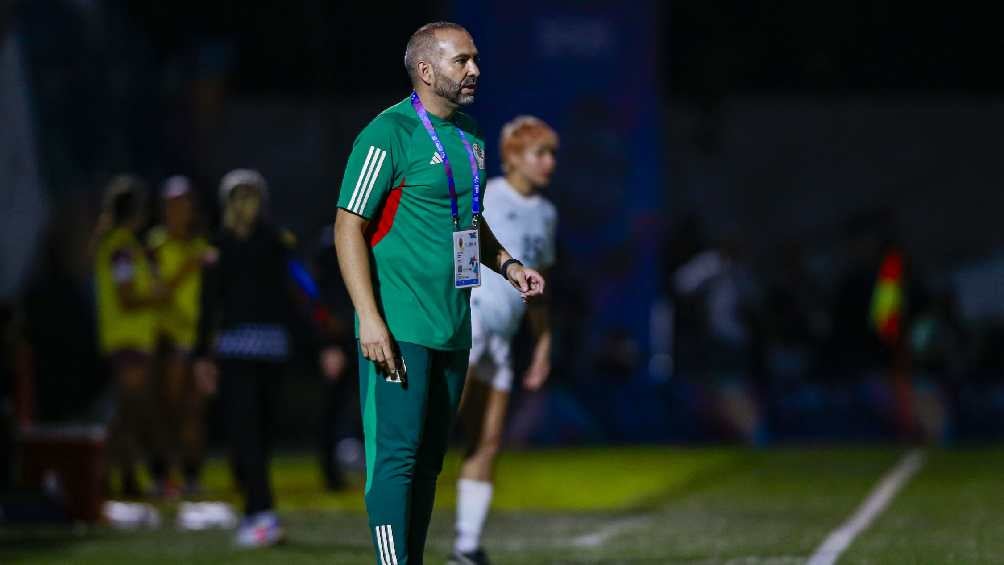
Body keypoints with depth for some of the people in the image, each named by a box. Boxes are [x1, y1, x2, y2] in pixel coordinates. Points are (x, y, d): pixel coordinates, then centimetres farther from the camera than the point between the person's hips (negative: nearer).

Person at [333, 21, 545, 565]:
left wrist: (507, 265, 9)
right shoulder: (389, 134, -10)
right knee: (396, 457, -9)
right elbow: (349, 228, -12)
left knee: (429, 460, 12)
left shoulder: (469, 135, 14)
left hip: (453, 330, 8)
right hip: (398, 330, -8)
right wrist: (370, 320, -19)